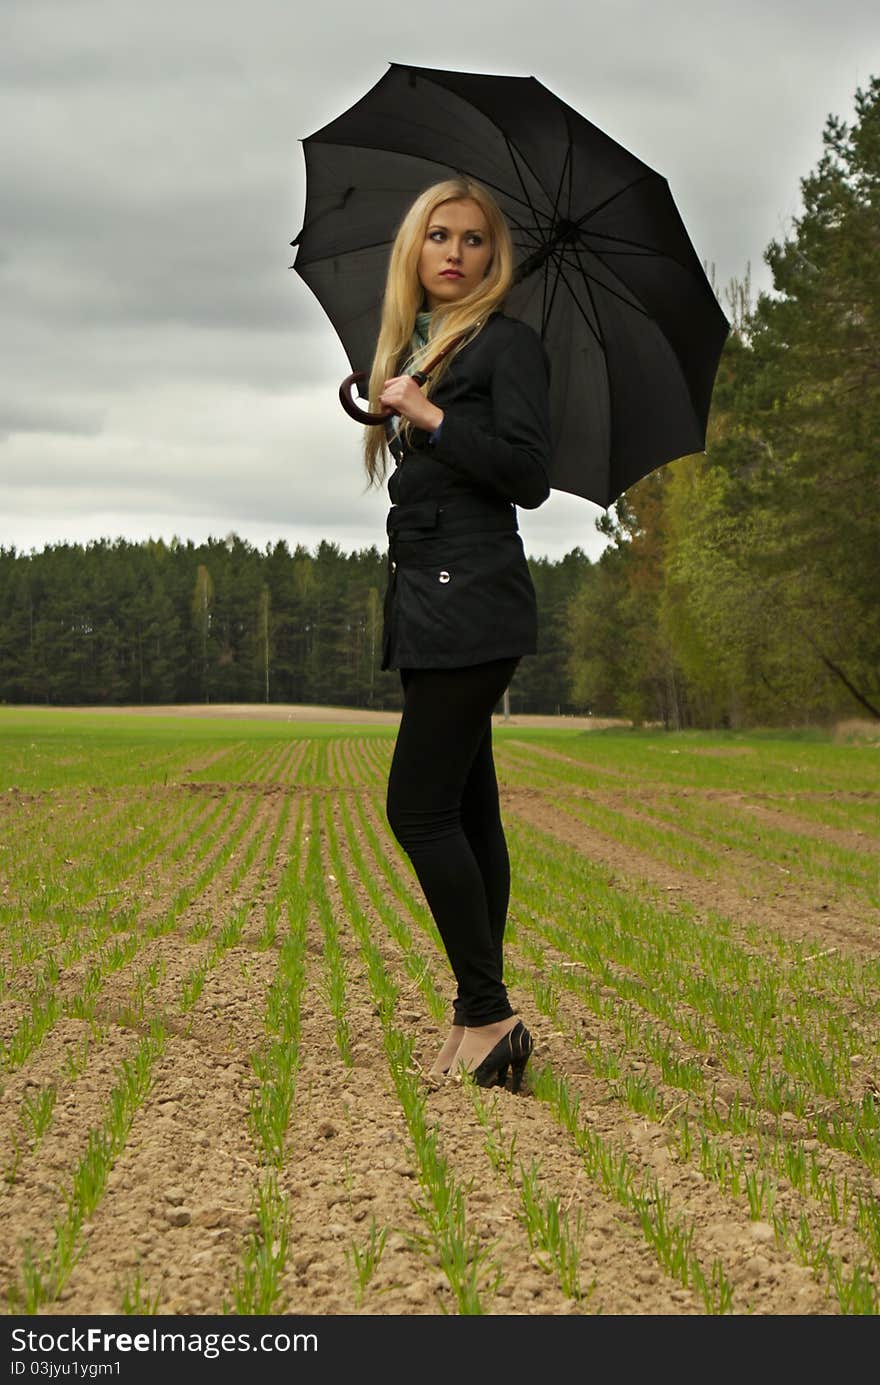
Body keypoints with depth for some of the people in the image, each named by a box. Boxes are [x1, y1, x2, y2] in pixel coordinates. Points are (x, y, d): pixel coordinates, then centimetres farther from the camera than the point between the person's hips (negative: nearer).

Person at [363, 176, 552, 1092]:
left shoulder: (507, 344, -4)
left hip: (472, 602, -8)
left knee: (419, 807, -12)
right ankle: (482, 1024, 10)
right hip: (429, 604, 8)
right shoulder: (413, 348, 19)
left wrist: (429, 416, -12)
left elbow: (529, 478, -13)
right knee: (466, 811, 7)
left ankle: (486, 1016, -6)